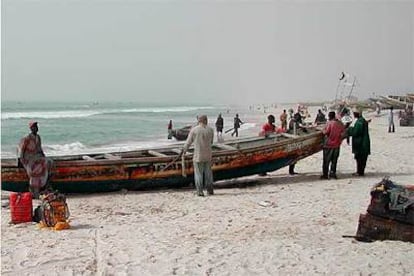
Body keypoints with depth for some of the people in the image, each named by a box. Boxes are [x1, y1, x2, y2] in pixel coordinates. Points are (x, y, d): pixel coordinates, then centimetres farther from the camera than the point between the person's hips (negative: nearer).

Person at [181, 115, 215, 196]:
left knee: (198, 173, 5)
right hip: (208, 155, 2)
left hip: (198, 155, -2)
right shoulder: (210, 130, 0)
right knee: (208, 172, 14)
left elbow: (188, 142, 2)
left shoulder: (194, 130, -7)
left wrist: (184, 150, 19)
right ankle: (210, 190, 18)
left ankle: (200, 191, 2)